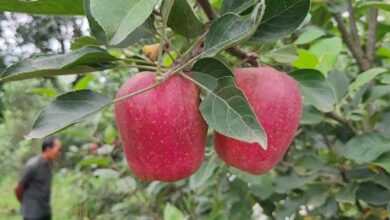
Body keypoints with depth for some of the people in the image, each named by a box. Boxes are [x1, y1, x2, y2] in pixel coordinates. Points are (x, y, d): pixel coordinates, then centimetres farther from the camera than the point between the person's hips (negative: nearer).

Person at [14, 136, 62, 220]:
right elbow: (18, 188, -12)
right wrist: (25, 203, 4)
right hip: (33, 213, -7)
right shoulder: (33, 165, -22)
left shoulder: (49, 163, 1)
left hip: (46, 211, 7)